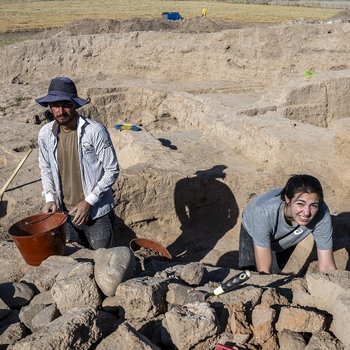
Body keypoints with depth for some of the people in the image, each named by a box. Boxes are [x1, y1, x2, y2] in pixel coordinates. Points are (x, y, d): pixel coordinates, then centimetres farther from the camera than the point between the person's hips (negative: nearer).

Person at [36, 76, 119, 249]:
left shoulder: (95, 131, -19)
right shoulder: (45, 133, -4)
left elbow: (112, 170, -13)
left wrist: (89, 202, -16)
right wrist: (50, 198, -2)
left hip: (96, 212, -4)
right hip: (64, 212, 4)